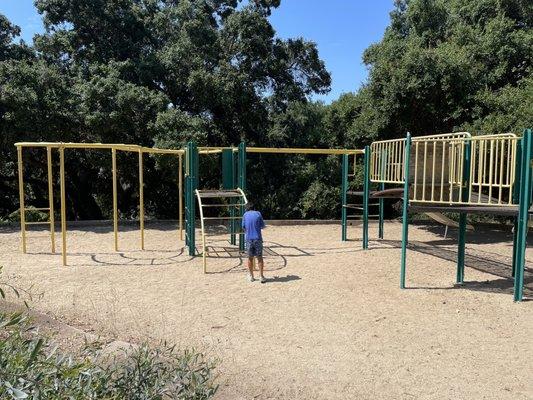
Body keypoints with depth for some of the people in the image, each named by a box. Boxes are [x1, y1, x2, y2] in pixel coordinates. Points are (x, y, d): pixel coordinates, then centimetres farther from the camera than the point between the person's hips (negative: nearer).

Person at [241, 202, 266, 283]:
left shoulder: (245, 215, 4)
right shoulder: (258, 214, 1)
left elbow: (243, 227, 8)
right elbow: (262, 226, 5)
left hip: (248, 239, 1)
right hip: (258, 238, -1)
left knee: (250, 258, 11)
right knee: (259, 257, 4)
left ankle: (251, 276, 19)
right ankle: (261, 276, 0)